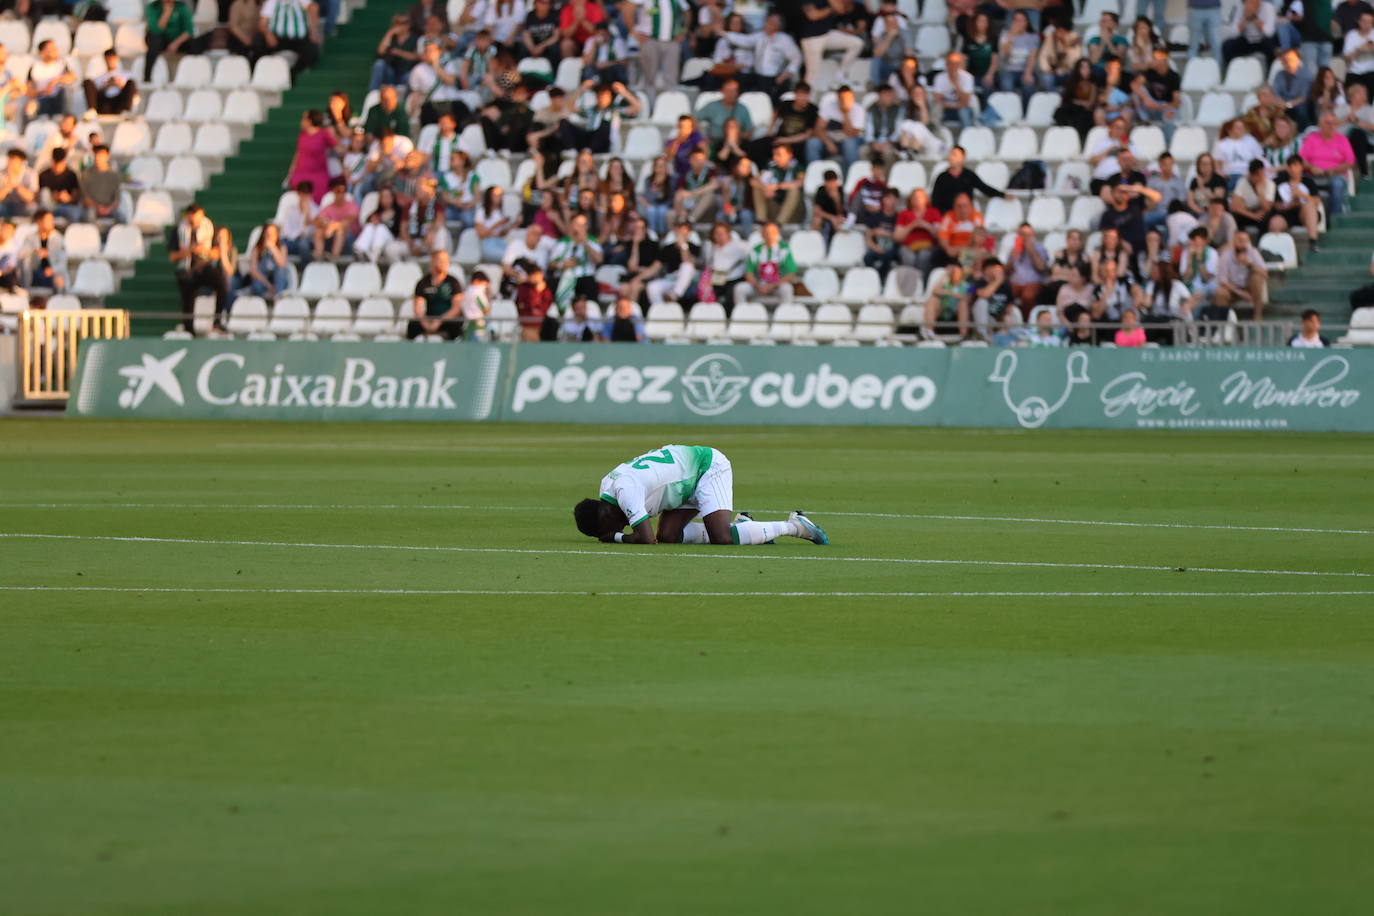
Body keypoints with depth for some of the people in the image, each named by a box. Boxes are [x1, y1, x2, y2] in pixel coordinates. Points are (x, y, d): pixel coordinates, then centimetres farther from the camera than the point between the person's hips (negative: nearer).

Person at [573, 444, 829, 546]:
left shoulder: (624, 490, -30)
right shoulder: (607, 485, 0)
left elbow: (647, 539, -34)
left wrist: (615, 537, -17)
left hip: (709, 465, -10)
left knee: (722, 538, -24)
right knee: (667, 535, -4)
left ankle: (795, 526, -8)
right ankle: (741, 526, 9)